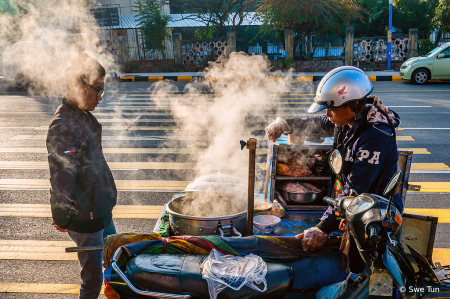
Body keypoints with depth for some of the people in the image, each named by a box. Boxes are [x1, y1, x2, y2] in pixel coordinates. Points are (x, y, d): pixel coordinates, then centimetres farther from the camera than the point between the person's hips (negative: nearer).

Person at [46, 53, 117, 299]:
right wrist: (63, 216, -16)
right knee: (93, 278, 6)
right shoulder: (63, 126, -24)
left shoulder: (84, 117, 7)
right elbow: (61, 176, -22)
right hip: (85, 216, -9)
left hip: (101, 211, 9)